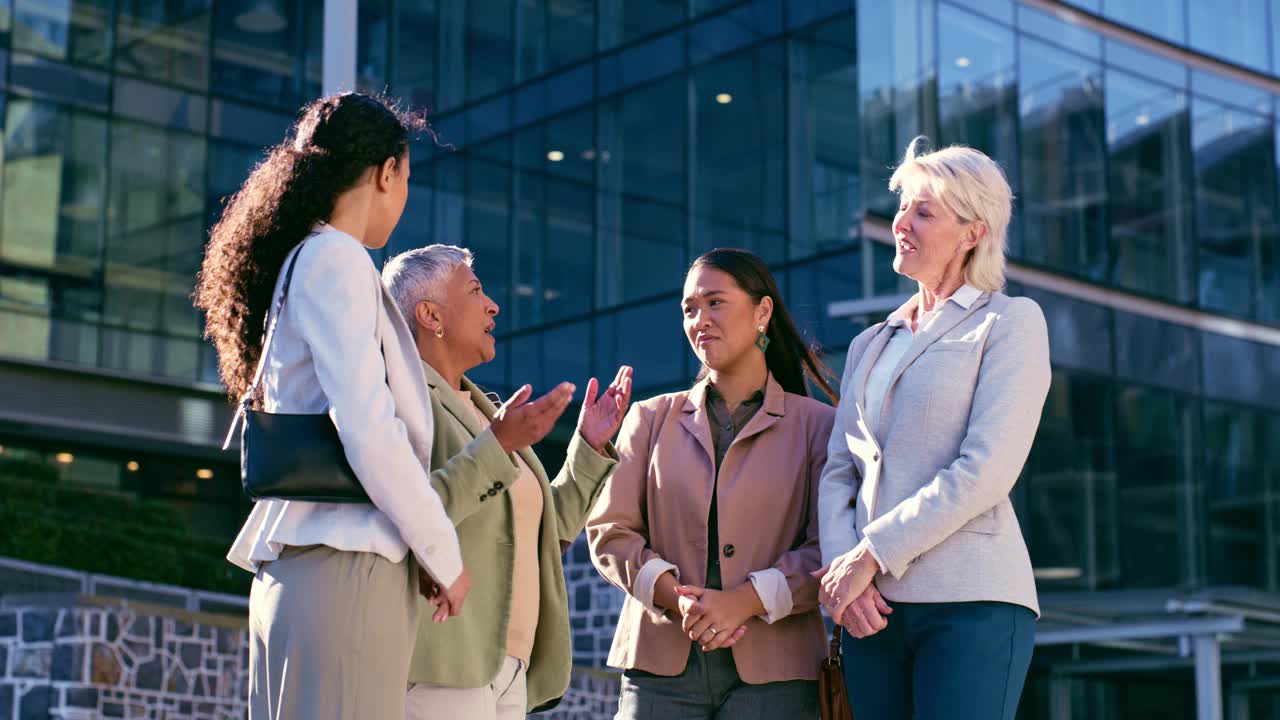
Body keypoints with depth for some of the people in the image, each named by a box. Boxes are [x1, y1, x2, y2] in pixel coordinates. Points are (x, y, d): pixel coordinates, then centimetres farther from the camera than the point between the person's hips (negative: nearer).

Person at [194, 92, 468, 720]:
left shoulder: (297, 263, 21)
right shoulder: (336, 259, -6)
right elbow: (369, 432, -15)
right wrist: (445, 556, -7)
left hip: (288, 572, 9)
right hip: (347, 567, -9)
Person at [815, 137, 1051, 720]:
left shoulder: (1010, 322, 3)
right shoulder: (870, 345, 22)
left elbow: (986, 469, -9)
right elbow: (837, 472, 13)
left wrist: (871, 554, -12)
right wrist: (840, 565, -6)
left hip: (971, 601, -5)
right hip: (874, 606, 6)